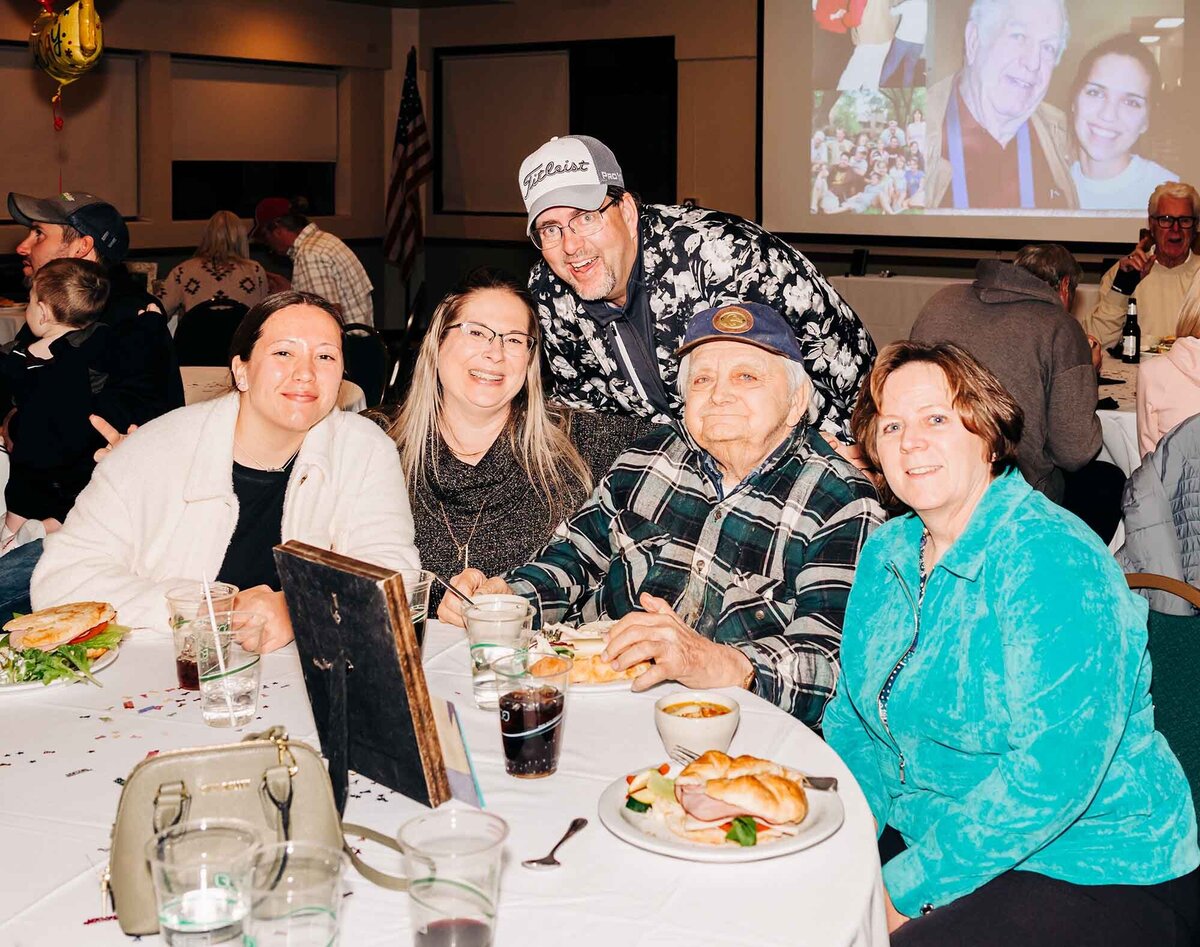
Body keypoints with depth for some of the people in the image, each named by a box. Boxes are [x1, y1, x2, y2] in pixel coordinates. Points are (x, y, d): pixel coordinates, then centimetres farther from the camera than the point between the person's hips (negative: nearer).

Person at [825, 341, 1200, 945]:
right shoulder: (886, 551, 5)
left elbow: (1052, 773, -26)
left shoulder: (1054, 562, -20)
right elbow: (854, 714, 11)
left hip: (1093, 878, -7)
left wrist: (907, 886, -23)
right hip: (921, 839, 7)